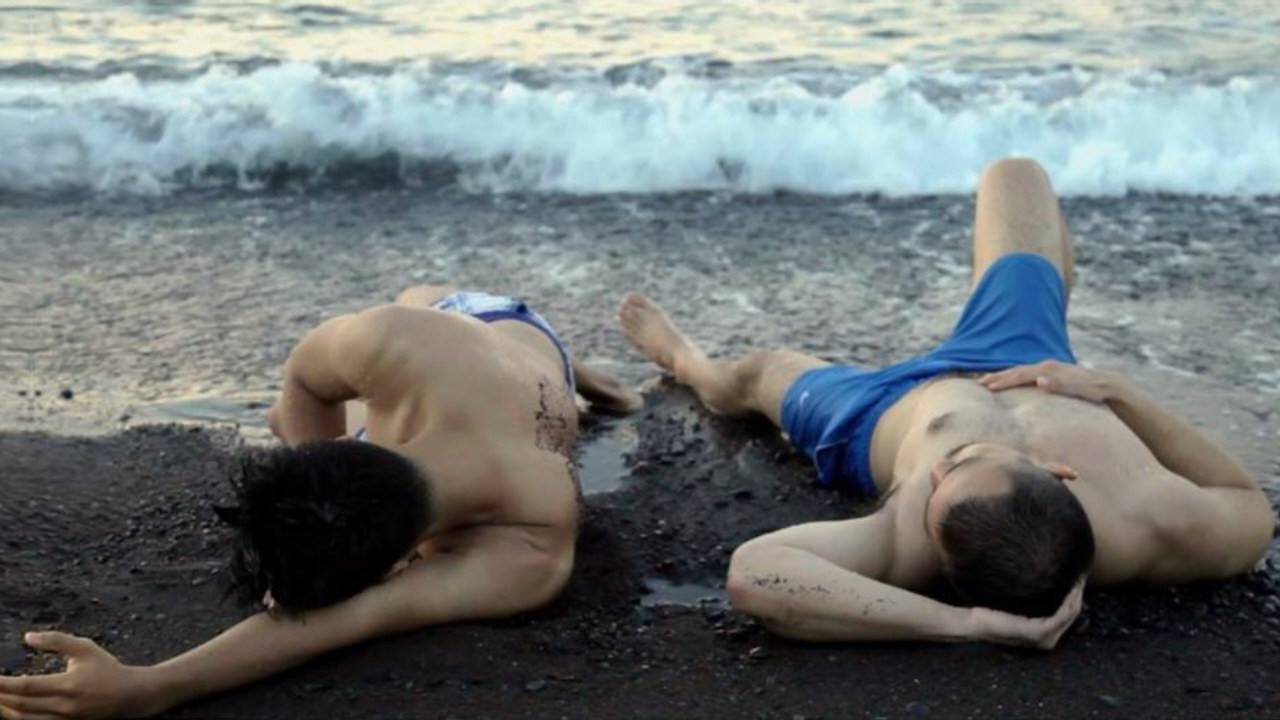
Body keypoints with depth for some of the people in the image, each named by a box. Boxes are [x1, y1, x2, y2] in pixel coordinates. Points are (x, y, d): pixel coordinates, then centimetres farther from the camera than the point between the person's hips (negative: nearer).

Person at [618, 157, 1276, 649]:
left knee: (761, 369, 30)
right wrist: (1117, 392, -30)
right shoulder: (1169, 526, -43)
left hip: (884, 416, -2)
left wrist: (962, 623, -63)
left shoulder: (916, 545, -50)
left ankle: (684, 360, 68)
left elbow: (750, 575, -63)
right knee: (1013, 175, 23)